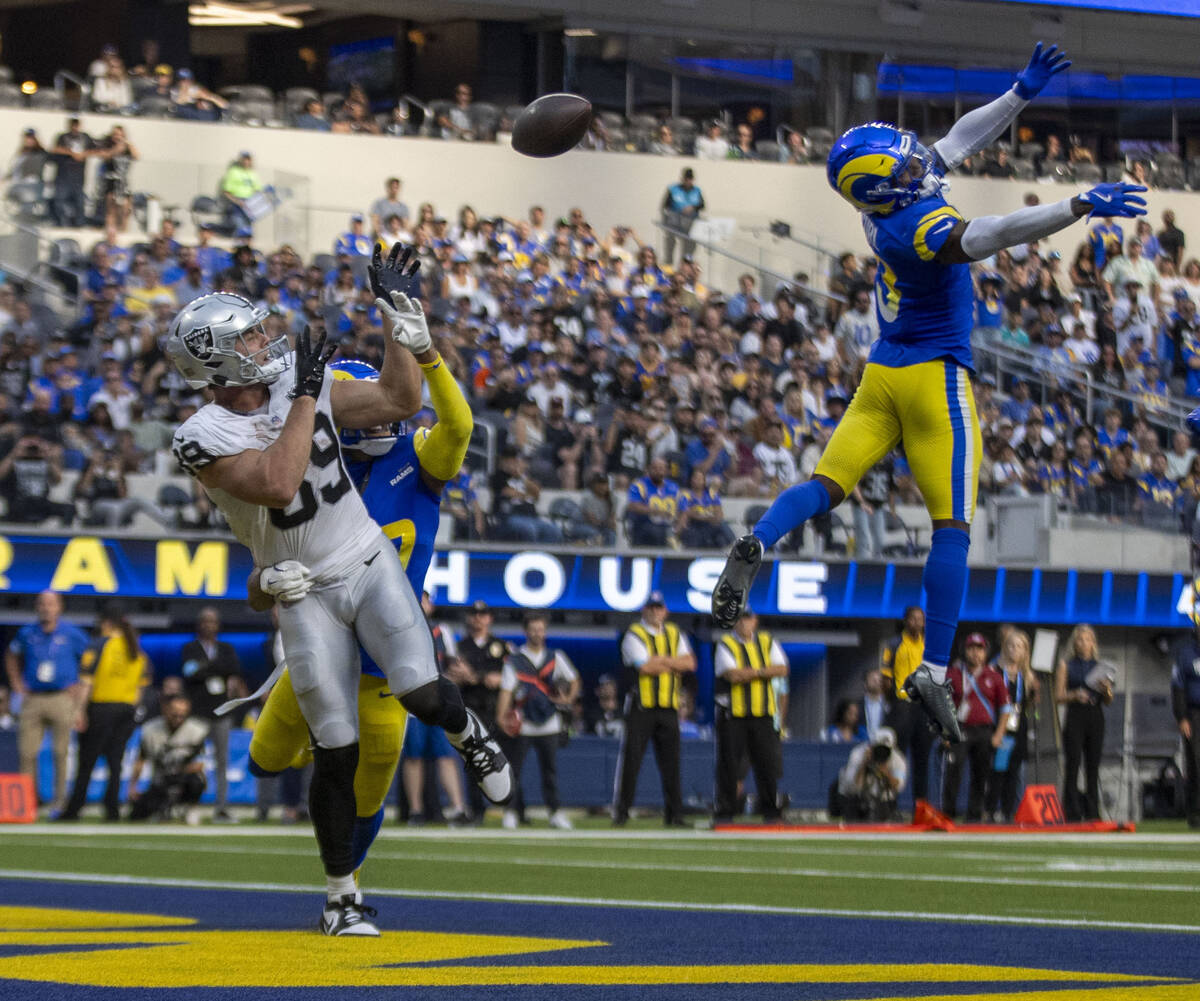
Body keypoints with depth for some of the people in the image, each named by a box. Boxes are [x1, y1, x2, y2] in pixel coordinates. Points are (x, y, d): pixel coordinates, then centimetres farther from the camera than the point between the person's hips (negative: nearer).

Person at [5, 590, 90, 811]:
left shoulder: (72, 634, 1)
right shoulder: (26, 634, 8)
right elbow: (12, 658, 26)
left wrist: (80, 688, 0)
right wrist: (17, 683, 15)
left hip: (62, 699, -3)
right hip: (32, 700, 3)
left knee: (61, 752, -3)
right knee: (26, 751, -1)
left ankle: (60, 799, 2)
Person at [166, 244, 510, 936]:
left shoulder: (303, 386, 1)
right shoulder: (204, 438, -15)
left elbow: (400, 400, 5)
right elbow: (276, 485, -31)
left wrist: (398, 312, 0)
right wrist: (304, 398, -26)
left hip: (368, 562, 3)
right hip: (306, 594, -3)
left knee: (420, 692, -21)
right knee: (337, 751, -4)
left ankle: (466, 730, 17)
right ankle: (342, 896, 12)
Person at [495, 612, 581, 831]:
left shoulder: (555, 657, 9)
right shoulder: (514, 659, -1)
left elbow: (574, 680, 18)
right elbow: (506, 690, -7)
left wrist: (568, 699, -1)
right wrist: (502, 717, -19)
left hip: (549, 724, 2)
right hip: (521, 726, -2)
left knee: (550, 769, 6)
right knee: (513, 769, -3)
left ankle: (555, 812, 13)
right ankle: (511, 812, 4)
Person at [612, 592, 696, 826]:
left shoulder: (674, 634, 15)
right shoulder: (634, 635, -2)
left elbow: (690, 663, 3)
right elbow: (645, 667, -15)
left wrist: (660, 660, -8)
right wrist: (674, 666, -5)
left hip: (668, 707, 4)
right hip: (641, 706, -4)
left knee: (670, 761, 2)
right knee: (631, 757, -7)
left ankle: (674, 813, 7)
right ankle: (621, 811, -1)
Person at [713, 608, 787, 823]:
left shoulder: (767, 642, 11)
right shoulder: (725, 644, -1)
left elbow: (782, 669, -2)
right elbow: (733, 675, -16)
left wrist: (747, 673, -12)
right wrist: (761, 671, -10)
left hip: (762, 714, 3)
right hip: (732, 714, -3)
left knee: (767, 762, 0)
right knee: (728, 764, -3)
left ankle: (771, 811, 6)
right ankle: (724, 812, 3)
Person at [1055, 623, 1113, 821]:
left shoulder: (1099, 667, 14)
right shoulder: (1066, 665, 7)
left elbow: (1108, 702, 14)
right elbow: (1058, 697, 2)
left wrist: (1106, 690, -8)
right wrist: (1075, 695, -16)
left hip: (1096, 717, 3)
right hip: (1075, 717, -3)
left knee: (1093, 767, 2)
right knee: (1072, 766, -9)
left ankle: (1092, 813, 6)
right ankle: (1072, 814, -11)